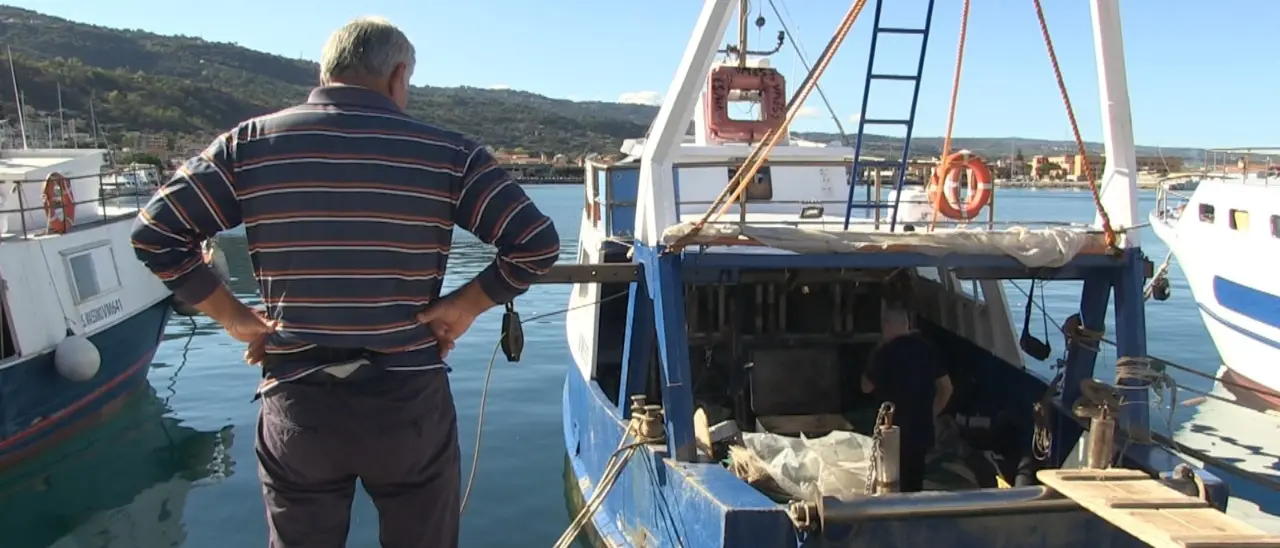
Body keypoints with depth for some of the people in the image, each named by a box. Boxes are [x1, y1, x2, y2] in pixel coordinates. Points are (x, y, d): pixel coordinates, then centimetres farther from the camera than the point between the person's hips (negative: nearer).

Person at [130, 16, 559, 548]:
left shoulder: (250, 143, -2)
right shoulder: (446, 153, -6)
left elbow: (154, 233, -2)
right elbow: (537, 243, -11)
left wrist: (233, 316, 2)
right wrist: (465, 305, -2)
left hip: (296, 407, 1)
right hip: (410, 404, -1)